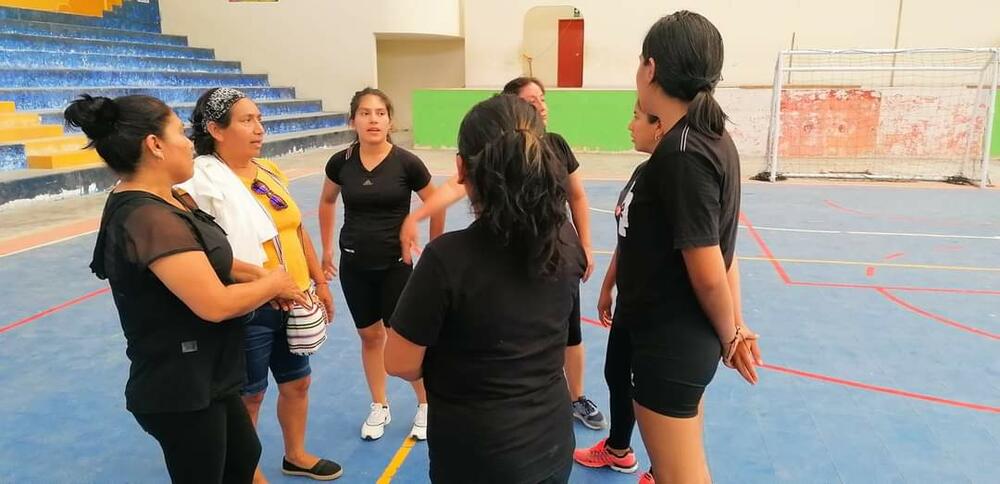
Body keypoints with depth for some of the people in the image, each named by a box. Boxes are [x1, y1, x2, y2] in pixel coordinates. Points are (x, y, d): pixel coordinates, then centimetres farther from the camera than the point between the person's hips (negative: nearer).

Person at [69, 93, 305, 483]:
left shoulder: (158, 203, 4)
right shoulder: (150, 219, -28)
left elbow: (203, 260, 15)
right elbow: (215, 304, -29)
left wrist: (259, 275, 0)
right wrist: (272, 284, -12)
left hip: (201, 377, 10)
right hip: (181, 391, -10)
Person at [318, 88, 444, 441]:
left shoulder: (406, 163, -13)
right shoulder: (341, 162, -4)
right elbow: (327, 202, 15)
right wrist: (327, 249, 14)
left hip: (396, 264, -3)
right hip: (354, 266, 3)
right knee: (370, 336, 14)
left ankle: (425, 406, 23)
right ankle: (379, 408, 31)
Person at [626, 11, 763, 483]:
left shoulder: (680, 155, -24)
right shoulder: (710, 138, 5)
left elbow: (709, 273, -22)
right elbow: (721, 252, 6)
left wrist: (728, 337, -6)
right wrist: (735, 328, 9)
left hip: (669, 342, -9)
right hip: (682, 338, 9)